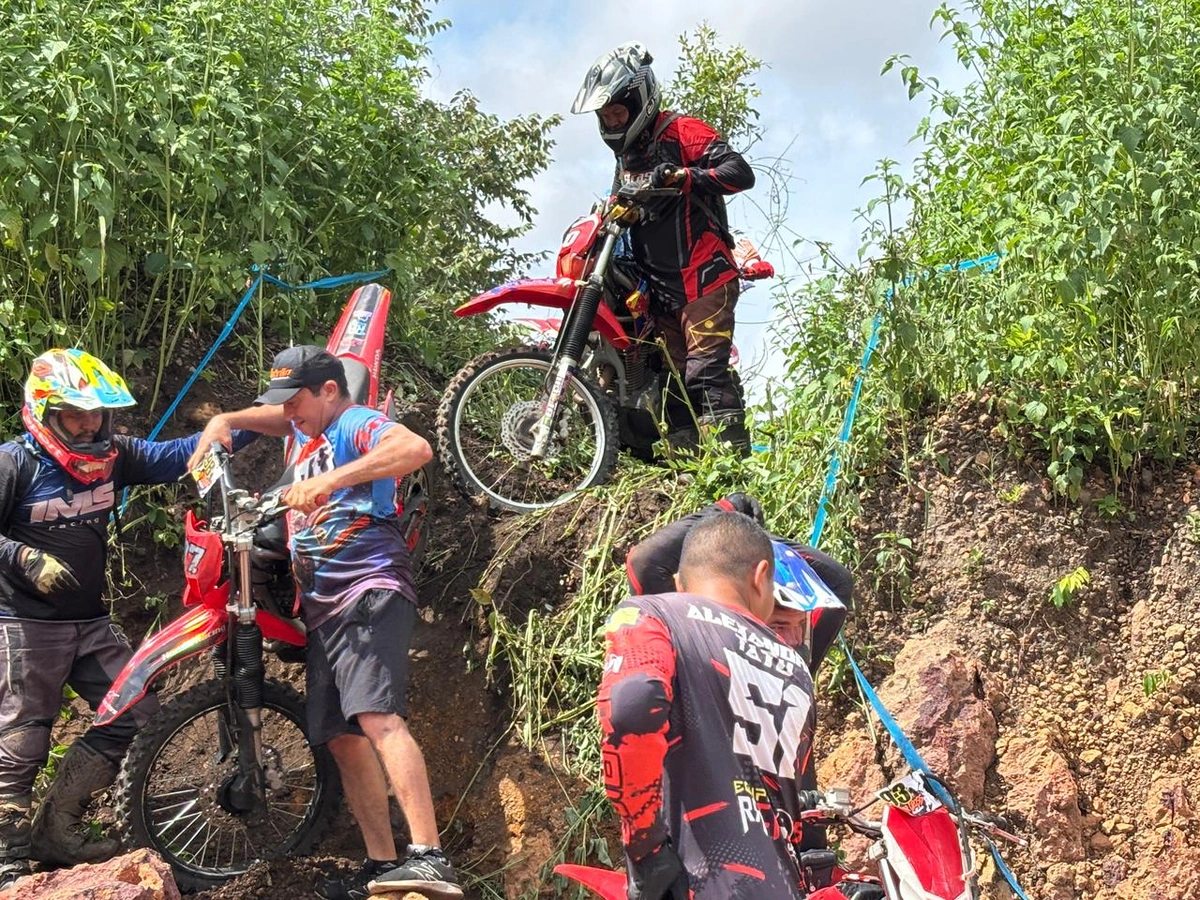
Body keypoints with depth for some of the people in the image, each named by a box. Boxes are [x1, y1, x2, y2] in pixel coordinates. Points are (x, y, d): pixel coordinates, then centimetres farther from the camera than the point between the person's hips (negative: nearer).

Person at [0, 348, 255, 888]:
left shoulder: (112, 455, 5)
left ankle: (56, 828, 17)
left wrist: (247, 425, -6)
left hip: (91, 621, 7)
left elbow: (174, 455, 4)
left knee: (135, 717, 5)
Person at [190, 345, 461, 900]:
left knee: (377, 718, -25)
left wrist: (329, 480, -33)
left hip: (370, 592, -10)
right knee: (343, 738, 7)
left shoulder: (356, 424, -5)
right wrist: (222, 423, 20)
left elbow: (416, 448, -26)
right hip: (321, 609, 10)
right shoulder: (308, 429, 22)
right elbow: (268, 416, 42)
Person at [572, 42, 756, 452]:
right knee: (676, 384, 4)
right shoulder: (626, 157, 21)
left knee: (705, 372, -19)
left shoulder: (681, 131, -4)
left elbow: (741, 172, -16)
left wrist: (682, 177, -28)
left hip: (704, 278, -8)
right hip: (661, 291, 8)